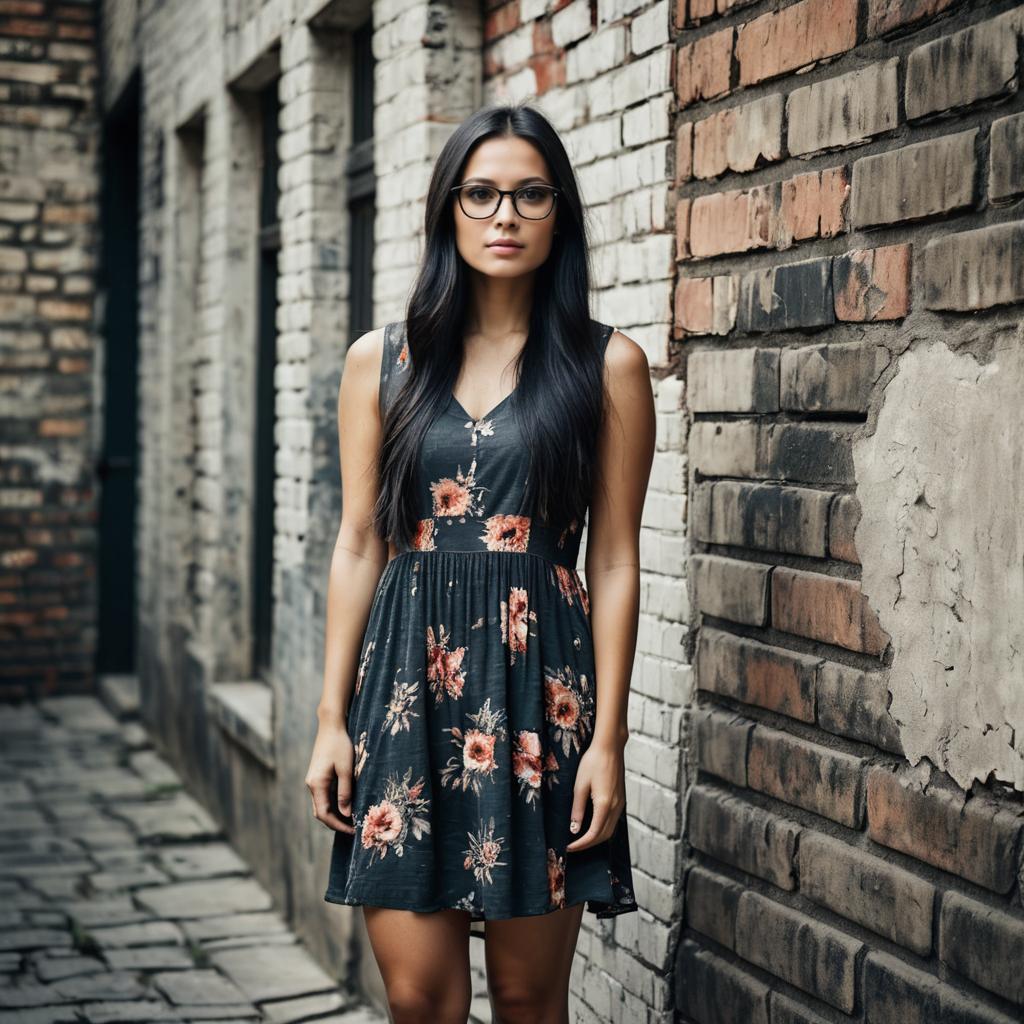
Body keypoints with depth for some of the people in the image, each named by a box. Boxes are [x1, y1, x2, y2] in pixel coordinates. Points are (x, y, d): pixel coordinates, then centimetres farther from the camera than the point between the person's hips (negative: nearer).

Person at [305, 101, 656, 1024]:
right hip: (408, 679, 2)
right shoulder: (382, 361, 8)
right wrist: (332, 719, 3)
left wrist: (608, 737, -5)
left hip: (540, 680, -1)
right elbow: (358, 547, 8)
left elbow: (614, 560, 0)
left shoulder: (607, 365, 2)